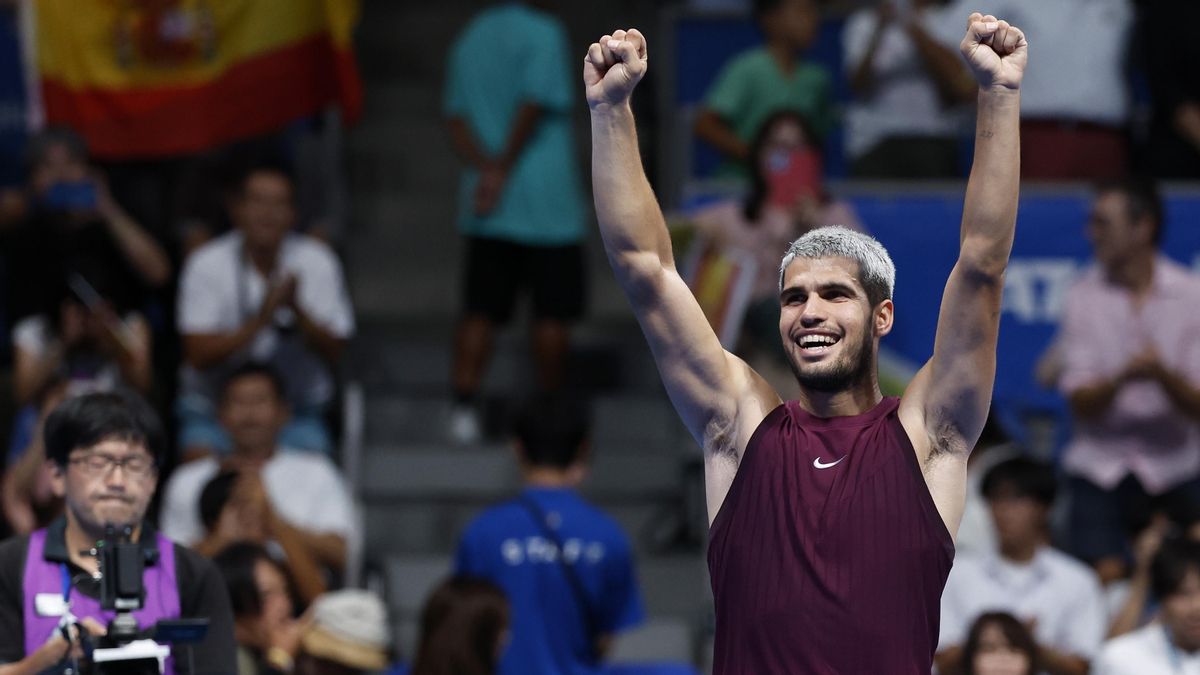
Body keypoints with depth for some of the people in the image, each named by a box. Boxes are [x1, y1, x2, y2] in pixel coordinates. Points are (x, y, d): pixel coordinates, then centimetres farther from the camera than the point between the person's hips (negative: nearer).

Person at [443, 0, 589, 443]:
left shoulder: (470, 38, 13)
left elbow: (456, 118, 6)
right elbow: (534, 105, -16)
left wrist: (485, 167, -6)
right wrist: (502, 170, -9)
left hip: (486, 206, 6)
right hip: (545, 202, -6)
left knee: (480, 311, 4)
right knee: (553, 311, 4)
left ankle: (464, 405, -7)